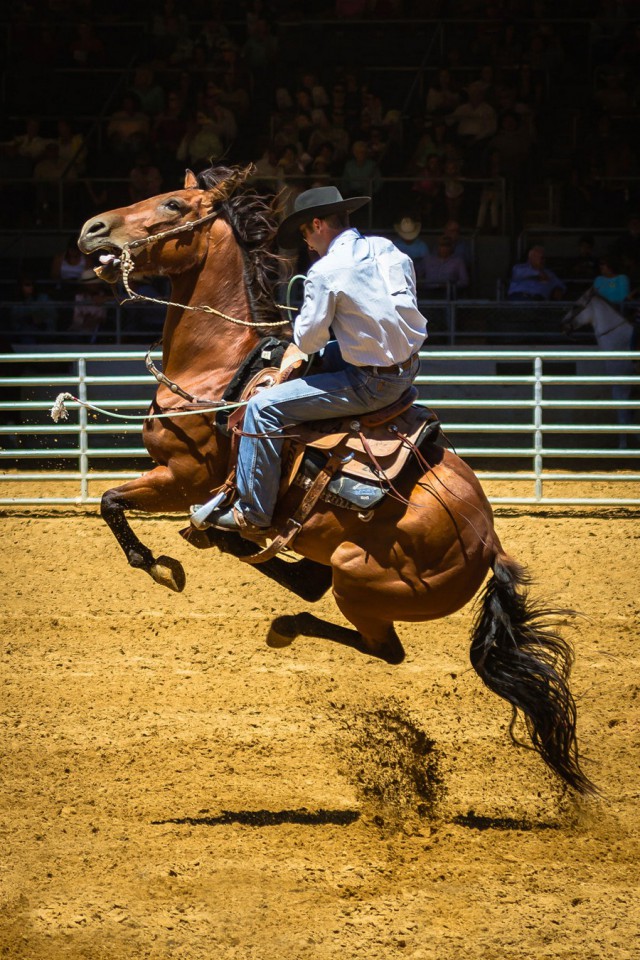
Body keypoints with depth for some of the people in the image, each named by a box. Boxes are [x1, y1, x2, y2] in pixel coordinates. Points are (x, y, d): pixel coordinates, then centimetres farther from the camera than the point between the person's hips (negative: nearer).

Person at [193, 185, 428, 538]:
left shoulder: (326, 271, -16)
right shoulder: (388, 250, 7)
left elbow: (309, 339, -12)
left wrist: (300, 335, 11)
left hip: (372, 384, -9)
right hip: (409, 367, 9)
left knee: (263, 407, -3)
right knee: (320, 357, 32)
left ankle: (252, 516, 2)